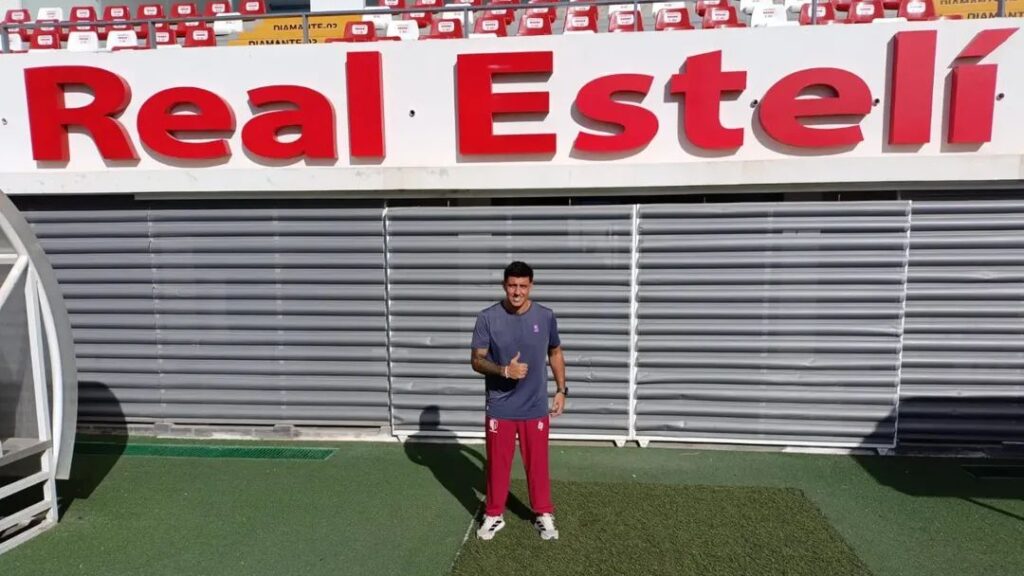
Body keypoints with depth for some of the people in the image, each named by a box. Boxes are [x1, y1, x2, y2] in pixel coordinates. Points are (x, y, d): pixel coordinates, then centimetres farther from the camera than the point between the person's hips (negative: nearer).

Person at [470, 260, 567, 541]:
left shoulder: (546, 316, -4)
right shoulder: (487, 318, -10)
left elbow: (555, 354, 9)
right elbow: (477, 361, -7)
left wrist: (561, 390, 5)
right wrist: (504, 370, -24)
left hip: (535, 408, 1)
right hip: (499, 409, -1)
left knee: (537, 463, 13)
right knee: (497, 464, 12)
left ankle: (544, 515, 32)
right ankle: (493, 515, 32)